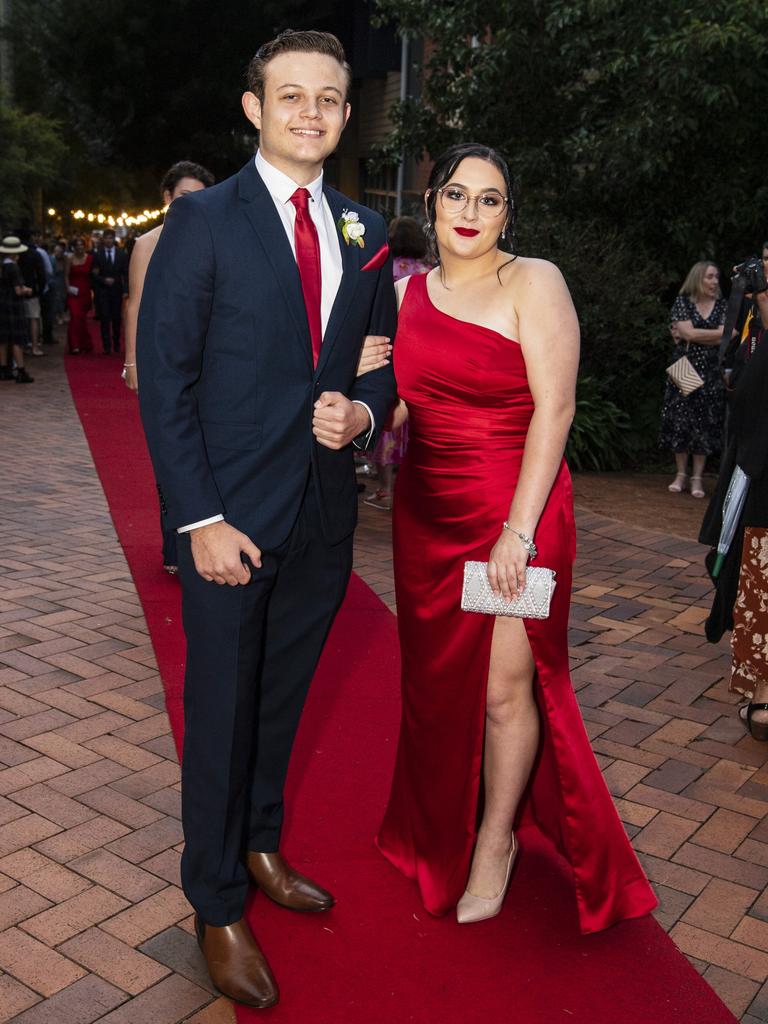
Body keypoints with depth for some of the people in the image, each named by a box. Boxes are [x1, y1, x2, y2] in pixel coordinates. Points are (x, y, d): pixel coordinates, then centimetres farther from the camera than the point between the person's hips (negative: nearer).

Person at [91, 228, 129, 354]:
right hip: (102, 291, -1)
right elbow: (93, 274, 3)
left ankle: (116, 345, 20)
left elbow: (126, 274, 2)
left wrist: (126, 290, -6)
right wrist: (104, 280, -14)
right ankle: (106, 346, -2)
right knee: (104, 319, -4)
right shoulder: (97, 254, 3)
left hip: (116, 290, 1)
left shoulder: (121, 254, 4)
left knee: (117, 319, 6)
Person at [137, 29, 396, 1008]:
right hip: (233, 516, -4)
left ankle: (261, 847, 41)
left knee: (281, 700, 19)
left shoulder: (364, 230, 8)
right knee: (221, 711, 7)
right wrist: (200, 520, -15)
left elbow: (382, 355, 16)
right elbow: (164, 380, -10)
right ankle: (217, 905, 26)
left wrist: (364, 410, -8)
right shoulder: (202, 219, -7)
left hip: (326, 510, 5)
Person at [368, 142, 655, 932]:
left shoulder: (533, 282, -7)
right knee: (436, 681, 14)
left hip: (513, 512, -5)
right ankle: (443, 827, 38)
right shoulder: (407, 293, 9)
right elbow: (396, 404, 12)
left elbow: (553, 408, -14)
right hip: (427, 514, 5)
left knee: (504, 689, 1)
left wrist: (518, 530, -19)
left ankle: (496, 840, 27)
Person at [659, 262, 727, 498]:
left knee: (705, 423, 0)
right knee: (680, 420, -1)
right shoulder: (682, 302, 2)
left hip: (711, 372, 1)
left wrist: (693, 336, -10)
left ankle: (697, 477, 6)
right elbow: (687, 333, -11)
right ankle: (681, 474, 11)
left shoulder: (723, 305, 7)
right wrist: (717, 333, -6)